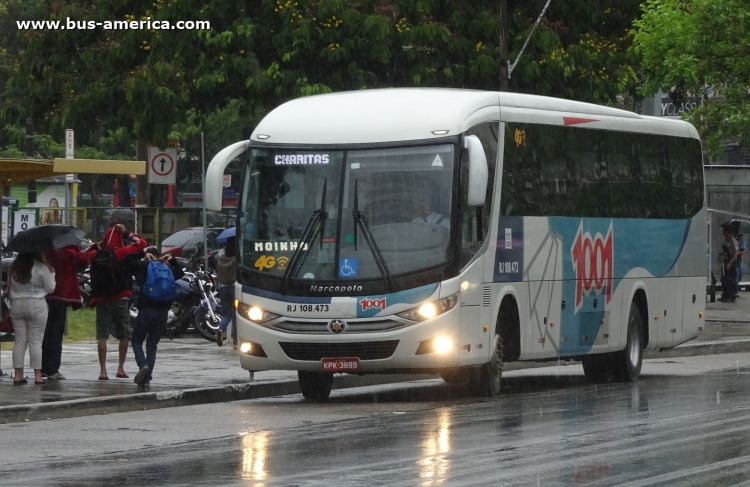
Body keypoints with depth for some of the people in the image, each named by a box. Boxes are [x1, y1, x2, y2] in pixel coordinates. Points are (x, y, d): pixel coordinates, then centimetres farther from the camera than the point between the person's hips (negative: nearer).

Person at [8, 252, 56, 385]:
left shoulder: (13, 268, 6)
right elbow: (50, 288, 0)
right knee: (35, 341, -1)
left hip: (16, 305, 4)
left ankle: (18, 375, 4)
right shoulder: (41, 268, -7)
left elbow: (9, 289, 11)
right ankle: (37, 375, -3)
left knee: (19, 341, 7)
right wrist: (52, 274, 14)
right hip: (36, 305, -4)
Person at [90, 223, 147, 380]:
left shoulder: (96, 256, 5)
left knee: (102, 335, 0)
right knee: (124, 335, 12)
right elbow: (142, 244, -4)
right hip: (119, 298, -2)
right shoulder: (122, 253, -7)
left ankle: (103, 370, -8)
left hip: (101, 299, 2)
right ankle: (121, 368, 13)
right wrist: (126, 233, 2)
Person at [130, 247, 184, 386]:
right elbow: (180, 273, 30)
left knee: (137, 341, 10)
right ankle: (146, 378, 5)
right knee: (152, 345, 11)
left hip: (146, 309, -4)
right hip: (163, 311, 4)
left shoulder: (142, 266, -2)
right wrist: (172, 261, 24)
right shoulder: (167, 268, 11)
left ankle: (143, 365, -17)